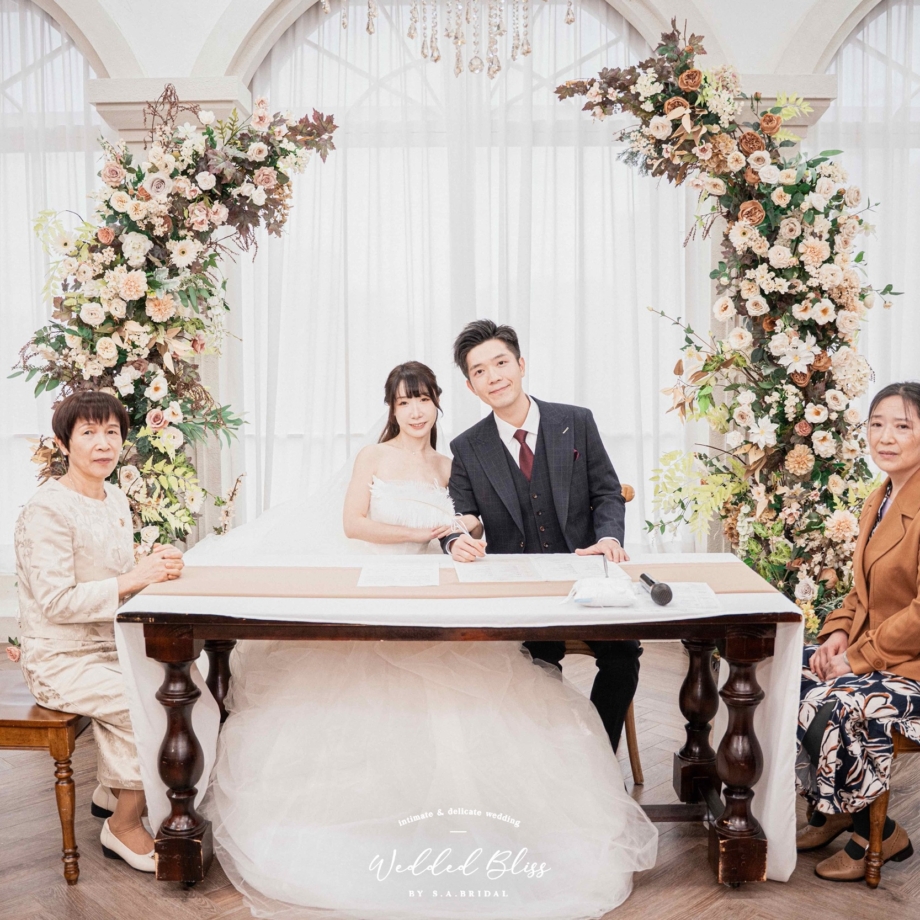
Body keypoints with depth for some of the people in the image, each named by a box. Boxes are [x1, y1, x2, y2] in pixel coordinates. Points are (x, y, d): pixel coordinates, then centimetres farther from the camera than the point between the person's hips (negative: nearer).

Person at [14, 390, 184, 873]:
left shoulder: (115, 499, 8)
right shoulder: (48, 509, -17)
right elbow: (55, 602, -22)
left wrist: (155, 564, -7)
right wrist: (134, 578, -26)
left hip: (109, 647, 8)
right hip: (61, 661, -8)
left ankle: (115, 793, 15)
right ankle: (124, 826, 2)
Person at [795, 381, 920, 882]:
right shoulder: (879, 501, 10)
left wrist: (858, 657, -17)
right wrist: (839, 633, -1)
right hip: (868, 647, 9)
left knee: (828, 709, -24)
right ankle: (828, 812, 14)